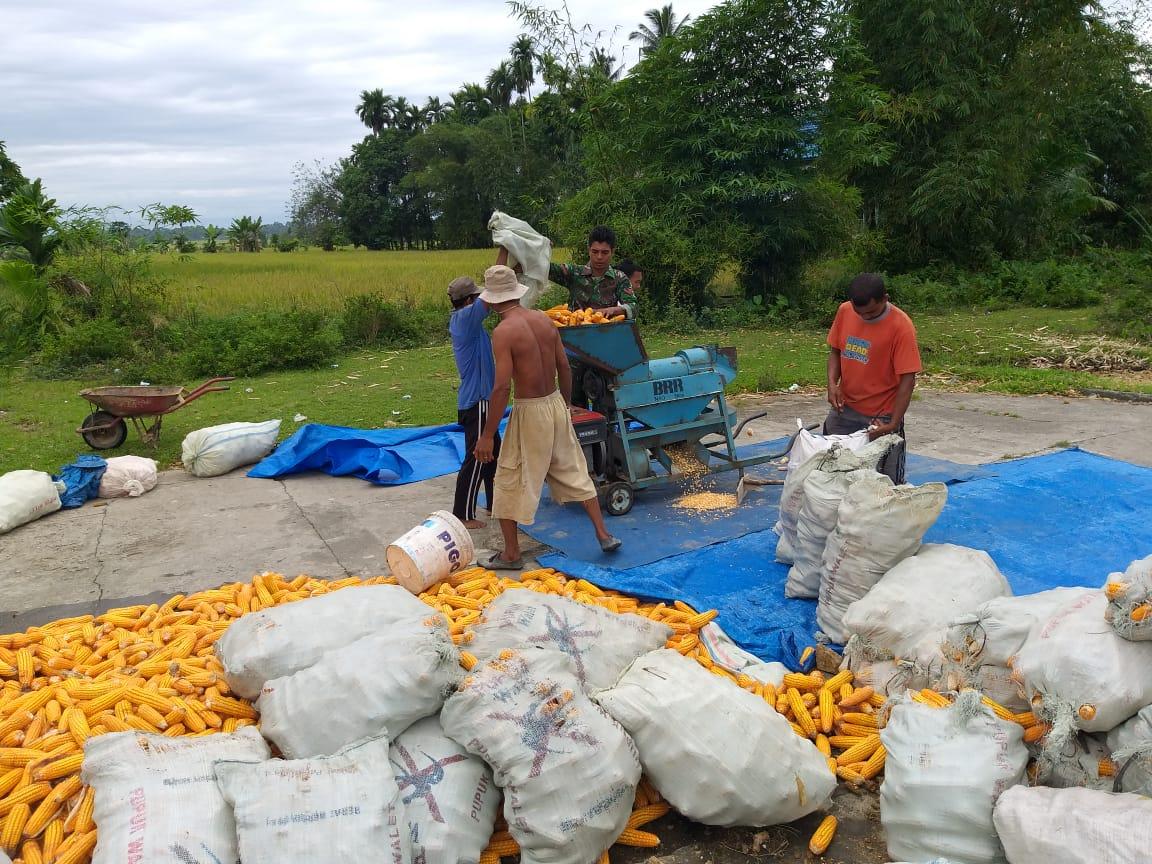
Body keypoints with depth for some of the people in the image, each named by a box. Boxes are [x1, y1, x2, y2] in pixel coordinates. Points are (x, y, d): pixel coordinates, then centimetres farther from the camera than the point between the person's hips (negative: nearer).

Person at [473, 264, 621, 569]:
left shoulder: (503, 331, -17)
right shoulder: (544, 319, 2)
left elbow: (502, 387, -21)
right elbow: (564, 367, 8)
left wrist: (488, 435, -17)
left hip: (529, 412, -6)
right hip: (556, 404, 7)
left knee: (509, 482, 9)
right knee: (574, 472, 20)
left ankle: (511, 554, 18)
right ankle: (603, 535, 26)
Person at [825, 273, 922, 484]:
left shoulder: (901, 326, -18)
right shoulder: (844, 311, -3)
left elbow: (907, 380, -17)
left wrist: (893, 424, -21)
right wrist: (832, 384, -8)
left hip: (880, 417, -5)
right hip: (844, 409, 5)